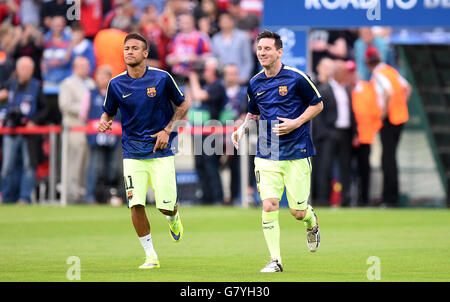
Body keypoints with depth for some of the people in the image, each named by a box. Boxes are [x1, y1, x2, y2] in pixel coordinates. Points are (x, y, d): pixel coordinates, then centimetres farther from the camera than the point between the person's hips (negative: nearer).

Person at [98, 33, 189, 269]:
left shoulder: (162, 78, -5)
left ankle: (174, 219, 34)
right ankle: (151, 256, 5)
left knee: (165, 206, -5)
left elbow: (183, 105, 7)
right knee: (136, 205, -10)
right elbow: (108, 112, 14)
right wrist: (104, 122, -9)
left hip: (161, 152, -1)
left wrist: (167, 130, -5)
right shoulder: (116, 84, 0)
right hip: (132, 153, 1)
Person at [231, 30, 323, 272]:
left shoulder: (296, 78, -8)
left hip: (297, 154, -3)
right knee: (269, 205, -11)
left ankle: (312, 223, 38)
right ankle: (275, 260, -3)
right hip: (267, 156, 3)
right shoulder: (255, 84, 6)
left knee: (298, 212, 0)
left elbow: (317, 104, 1)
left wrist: (296, 122, -13)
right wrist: (243, 128, 3)